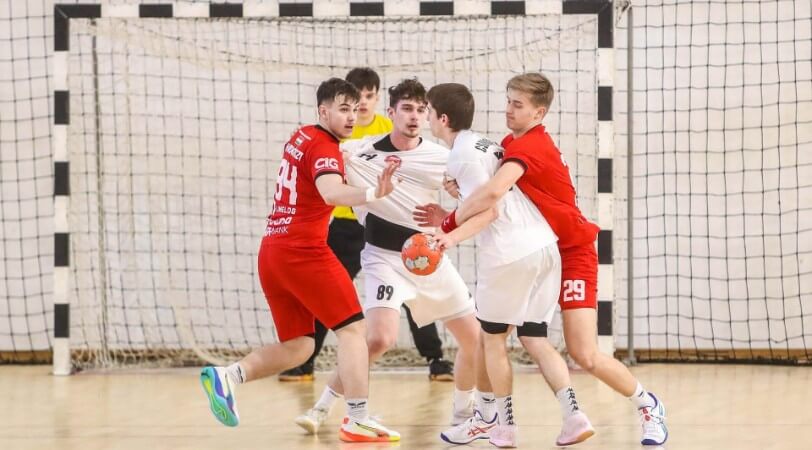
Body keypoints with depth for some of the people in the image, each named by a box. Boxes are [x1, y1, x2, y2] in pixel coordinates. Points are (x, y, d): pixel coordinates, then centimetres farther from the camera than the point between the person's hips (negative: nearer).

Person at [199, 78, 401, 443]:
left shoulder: (300, 138, 16)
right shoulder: (324, 148, -10)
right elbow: (331, 192, -32)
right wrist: (372, 194, -50)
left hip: (271, 249, 9)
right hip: (303, 249, -9)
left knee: (296, 345, 12)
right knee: (353, 328, -5)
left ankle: (227, 375, -6)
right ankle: (358, 420, -14)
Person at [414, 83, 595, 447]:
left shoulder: (463, 155, -7)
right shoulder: (483, 145, 21)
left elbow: (489, 211, -15)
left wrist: (451, 237, -23)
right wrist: (450, 218, 26)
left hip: (509, 254, -8)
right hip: (545, 247, 8)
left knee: (492, 337, 10)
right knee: (534, 338, 12)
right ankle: (573, 416, -4)